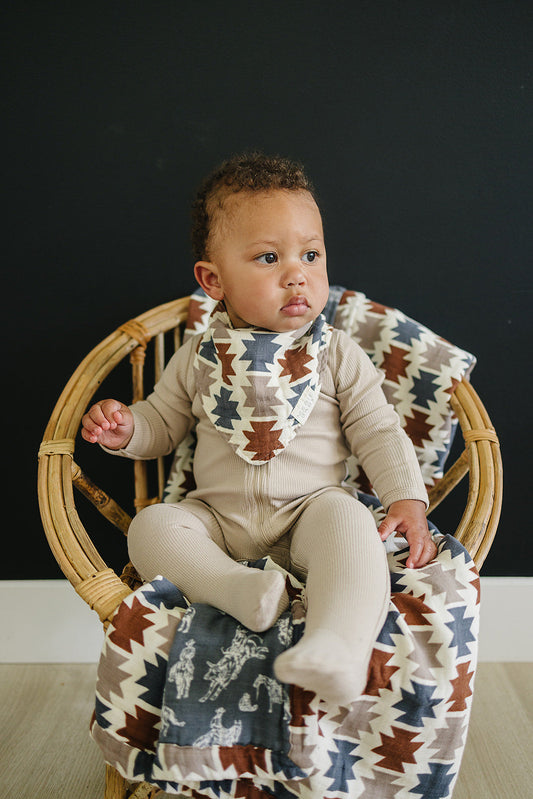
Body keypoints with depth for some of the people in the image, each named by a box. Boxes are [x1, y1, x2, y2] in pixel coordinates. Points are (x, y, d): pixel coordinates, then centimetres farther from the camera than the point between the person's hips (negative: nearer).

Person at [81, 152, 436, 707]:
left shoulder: (338, 355, 2)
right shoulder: (198, 357, 6)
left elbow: (377, 431, 2)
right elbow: (163, 422, 17)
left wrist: (407, 500, -11)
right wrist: (126, 429, -6)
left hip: (309, 513, -2)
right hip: (219, 521, 3)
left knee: (348, 521, -34)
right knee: (151, 526, -21)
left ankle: (336, 648, -51)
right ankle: (236, 589, -37)